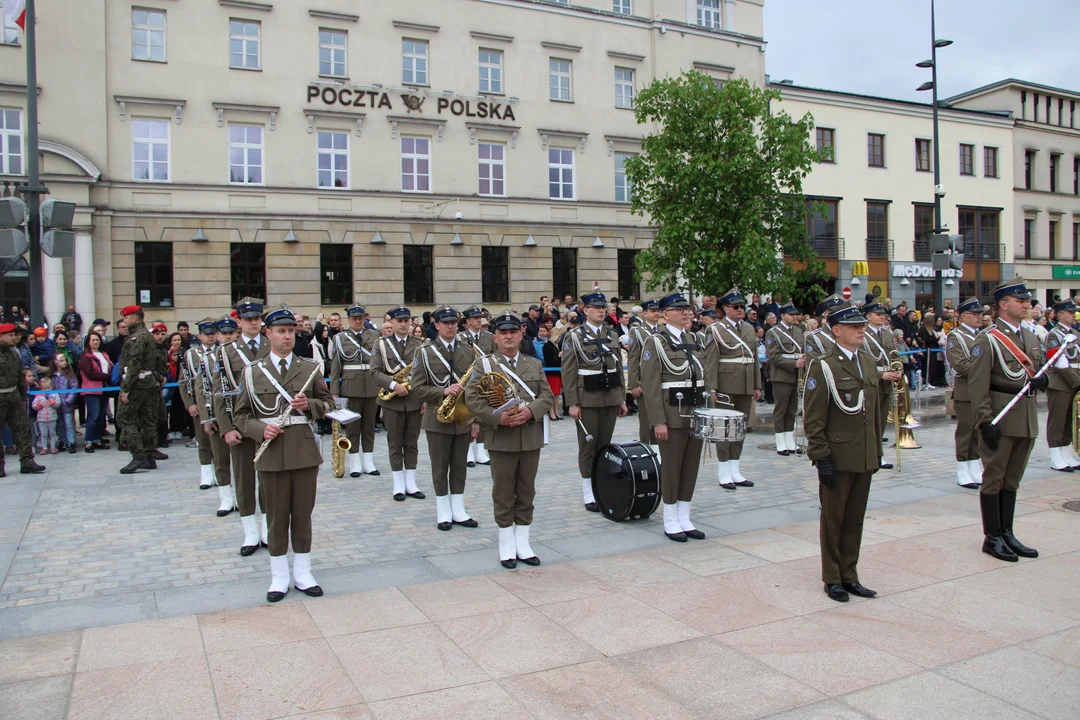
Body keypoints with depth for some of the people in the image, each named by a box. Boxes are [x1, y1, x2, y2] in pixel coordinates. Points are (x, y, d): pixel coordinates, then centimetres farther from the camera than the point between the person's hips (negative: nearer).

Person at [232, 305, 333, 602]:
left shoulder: (309, 368, 6)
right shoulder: (252, 371, 3)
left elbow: (328, 402, 11)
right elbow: (241, 415, 5)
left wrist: (309, 405, -10)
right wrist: (261, 429, -13)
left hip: (305, 450, 1)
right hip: (272, 451, -1)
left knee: (303, 512, 8)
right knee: (277, 514, 7)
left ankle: (303, 574, 20)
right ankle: (279, 577, 19)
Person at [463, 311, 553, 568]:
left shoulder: (535, 364, 11)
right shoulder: (483, 364, 0)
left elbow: (547, 396, 4)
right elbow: (472, 398, -8)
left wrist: (530, 411, -15)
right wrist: (497, 417, -20)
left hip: (531, 438, 3)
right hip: (502, 439, -3)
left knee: (527, 492, 10)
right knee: (504, 493, 5)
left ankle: (523, 542, 21)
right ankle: (507, 544, 17)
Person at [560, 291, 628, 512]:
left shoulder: (612, 335, 11)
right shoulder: (574, 336, -4)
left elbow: (619, 368, 14)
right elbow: (568, 372, -8)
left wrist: (622, 399, 11)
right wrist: (572, 403, -13)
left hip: (611, 398, 5)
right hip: (587, 399, -5)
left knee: (605, 444, 10)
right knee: (588, 446, 2)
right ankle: (589, 495, 10)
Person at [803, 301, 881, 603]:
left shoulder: (869, 363, 10)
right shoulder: (822, 366, -12)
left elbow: (875, 411, 17)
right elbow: (813, 418, -14)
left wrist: (877, 450, 14)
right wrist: (821, 457, -17)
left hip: (864, 458, 6)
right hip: (837, 457, -6)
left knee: (855, 519, 14)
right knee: (833, 519, 7)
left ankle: (849, 575, 26)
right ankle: (832, 578, 20)